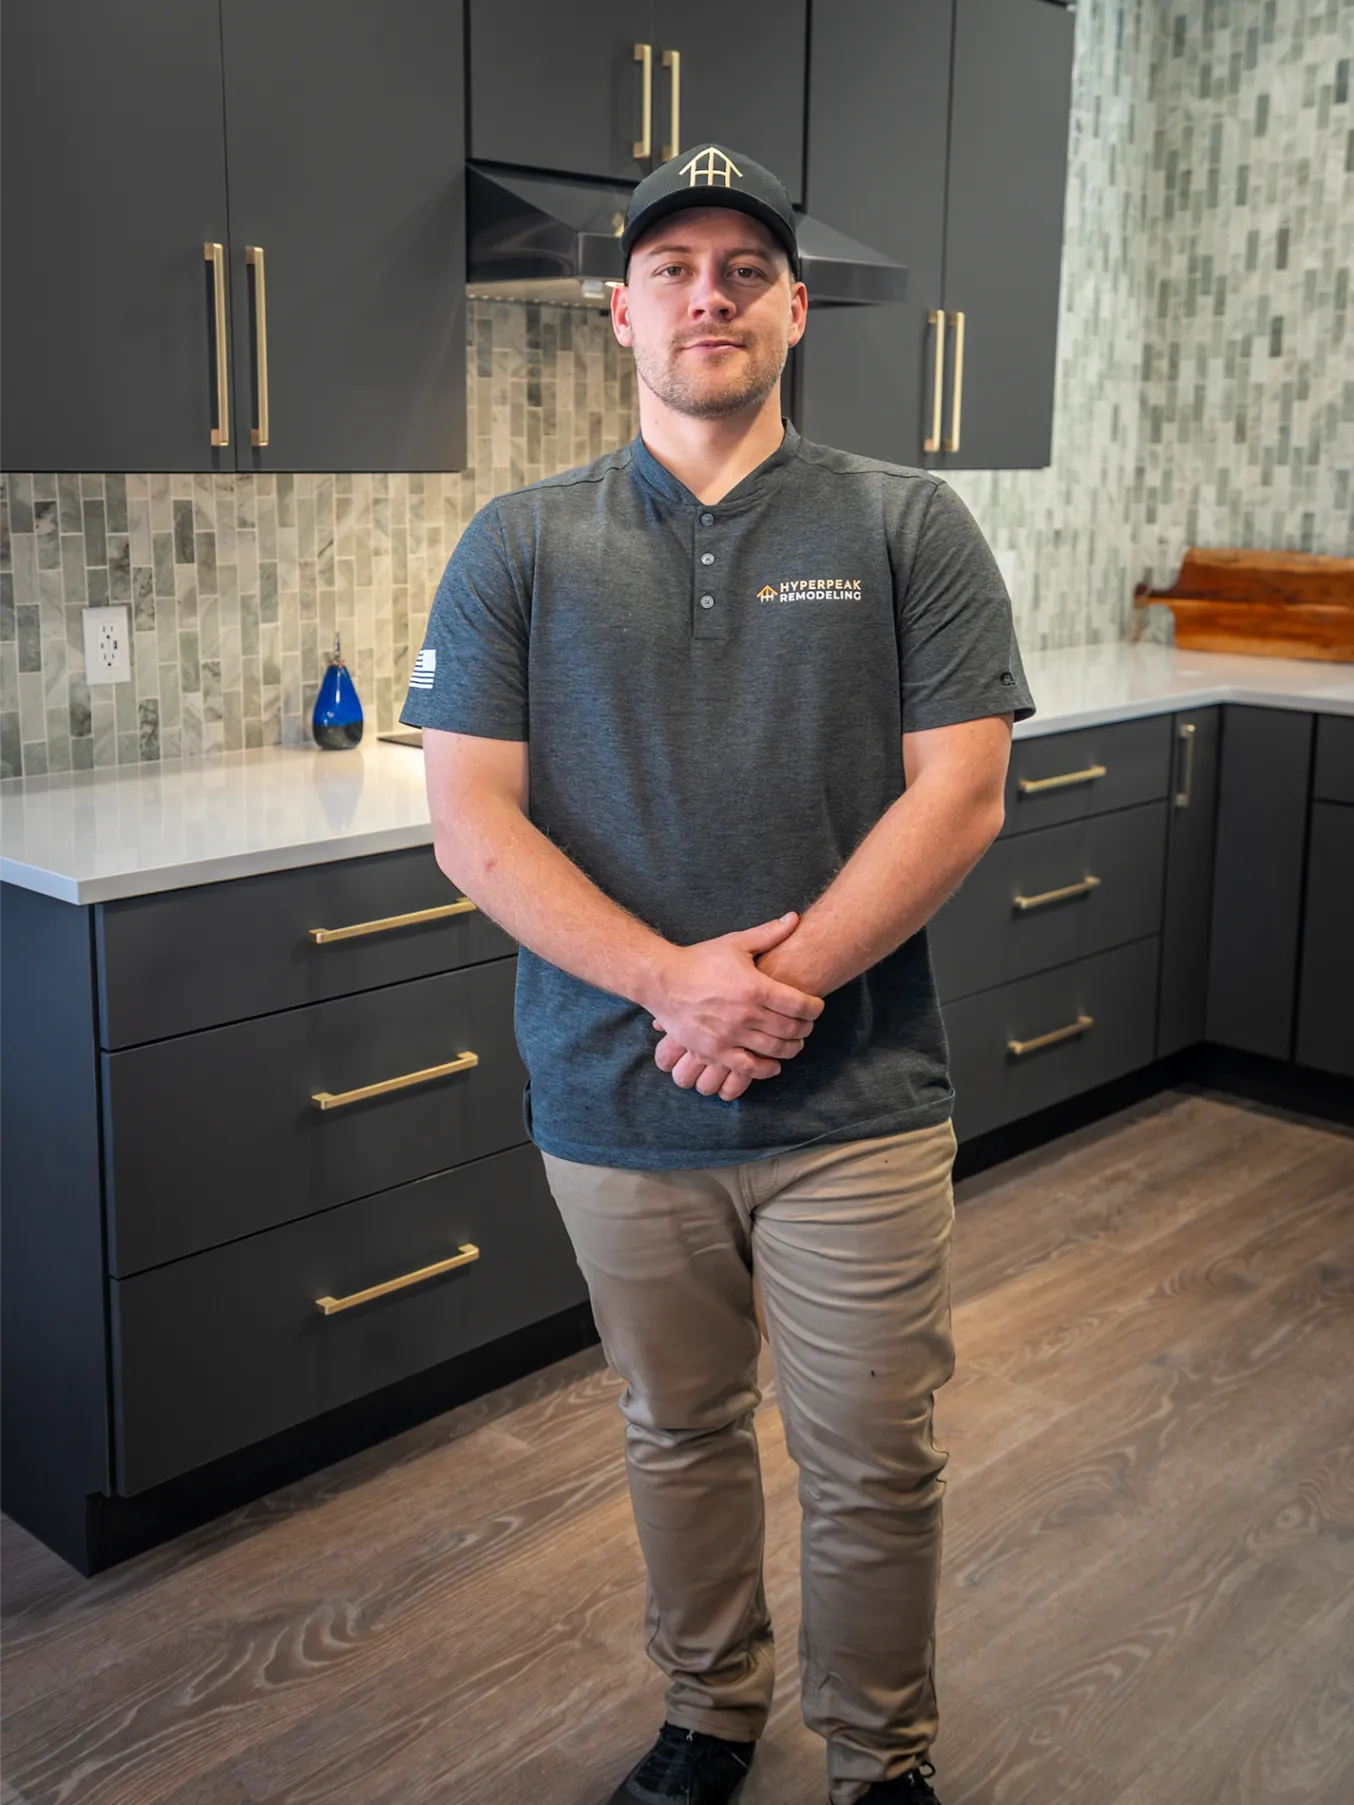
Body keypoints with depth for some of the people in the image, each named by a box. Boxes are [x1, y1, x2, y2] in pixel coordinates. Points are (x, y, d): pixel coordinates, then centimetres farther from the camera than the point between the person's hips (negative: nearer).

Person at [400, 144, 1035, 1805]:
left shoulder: (908, 529, 0)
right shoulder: (519, 548, 1)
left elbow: (959, 794, -6)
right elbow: (473, 826, -6)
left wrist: (787, 981, -17)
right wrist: (674, 980, -19)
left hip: (855, 1105, -1)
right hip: (615, 1106, 1)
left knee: (873, 1470, 9)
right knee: (677, 1435, 19)